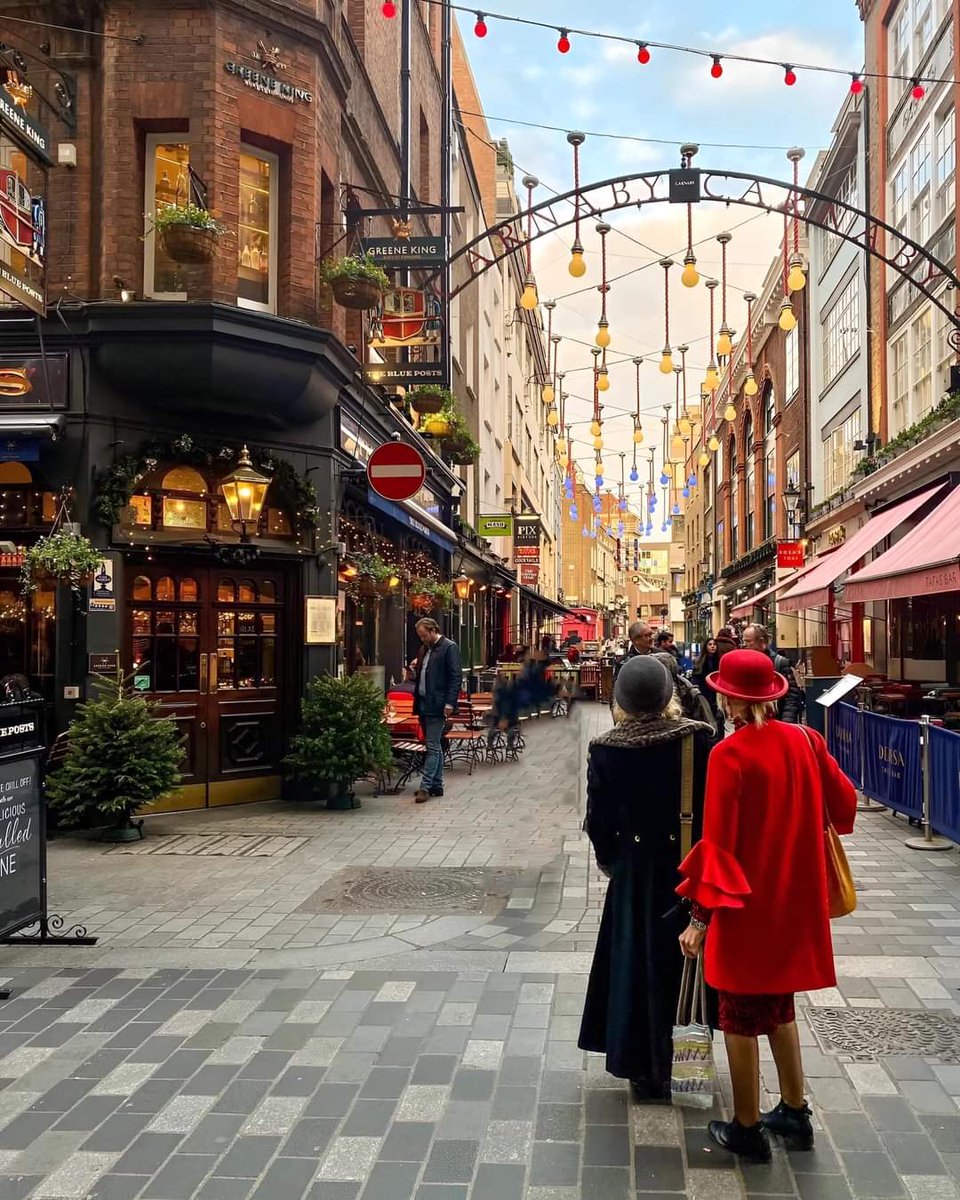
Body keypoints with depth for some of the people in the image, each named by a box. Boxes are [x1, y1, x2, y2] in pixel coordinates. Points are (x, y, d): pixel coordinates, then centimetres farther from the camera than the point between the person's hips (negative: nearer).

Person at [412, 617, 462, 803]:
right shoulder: (424, 649, 17)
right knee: (435, 746, 13)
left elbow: (455, 677, -12)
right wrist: (417, 702, 15)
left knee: (433, 746, -8)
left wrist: (450, 703, -18)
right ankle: (436, 785, 18)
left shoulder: (449, 647, -8)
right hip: (424, 704, 8)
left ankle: (426, 787, -8)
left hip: (437, 706, -8)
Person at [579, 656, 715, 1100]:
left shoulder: (606, 749, -13)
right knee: (681, 961, 16)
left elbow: (598, 819, -5)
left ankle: (644, 1070, 24)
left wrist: (610, 861, 12)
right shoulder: (698, 738, -14)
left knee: (634, 962, 14)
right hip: (690, 866, 0)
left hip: (634, 870, 0)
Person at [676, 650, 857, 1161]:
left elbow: (718, 841, -20)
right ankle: (795, 1112, 34)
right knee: (779, 1003, 24)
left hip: (747, 903, -6)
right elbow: (845, 804, 6)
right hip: (794, 897, 6)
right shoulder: (805, 741, -4)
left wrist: (701, 915, -14)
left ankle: (747, 1128, 23)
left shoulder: (729, 754, -20)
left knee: (742, 1014, 10)